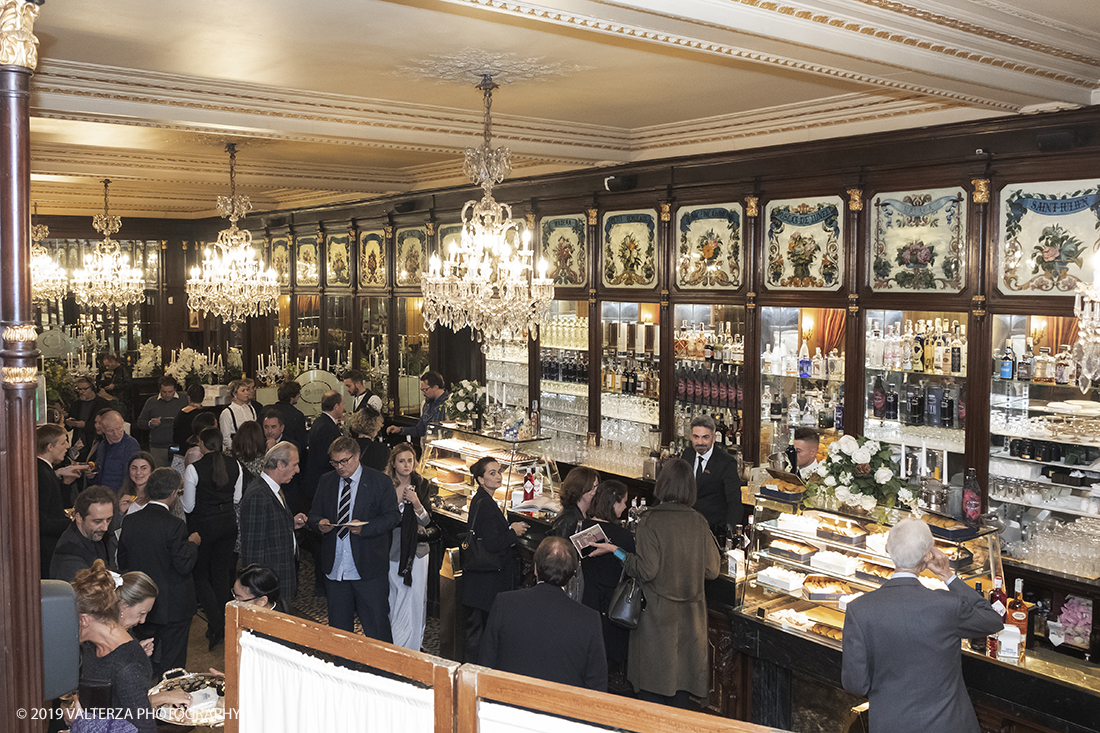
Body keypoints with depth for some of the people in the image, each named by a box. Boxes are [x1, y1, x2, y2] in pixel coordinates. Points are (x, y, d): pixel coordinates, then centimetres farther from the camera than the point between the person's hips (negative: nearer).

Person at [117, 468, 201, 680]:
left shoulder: (130, 521, -3)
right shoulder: (174, 526, -21)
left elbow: (122, 562, 5)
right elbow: (184, 565, -19)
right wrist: (192, 543, -4)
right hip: (172, 606, -6)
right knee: (171, 664, 7)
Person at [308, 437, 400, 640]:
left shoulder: (380, 482, -3)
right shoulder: (326, 481, 10)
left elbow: (393, 516, -6)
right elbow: (314, 514, 14)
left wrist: (365, 527, -20)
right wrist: (320, 523, -11)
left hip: (368, 569, -4)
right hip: (334, 568, 4)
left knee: (376, 628, 1)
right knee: (337, 626, 14)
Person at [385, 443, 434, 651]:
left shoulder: (421, 486, -2)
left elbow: (428, 522, -6)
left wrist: (417, 504, -20)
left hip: (415, 552, 0)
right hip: (390, 551, 1)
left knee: (414, 601, 0)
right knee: (391, 601, 10)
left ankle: (411, 649, 12)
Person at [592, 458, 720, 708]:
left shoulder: (651, 521, -16)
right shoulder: (699, 522, -3)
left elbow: (646, 571, -17)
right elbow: (711, 571, 1)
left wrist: (615, 550, -8)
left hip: (657, 614, -4)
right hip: (690, 613, 4)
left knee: (651, 685, 8)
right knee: (680, 675, 16)